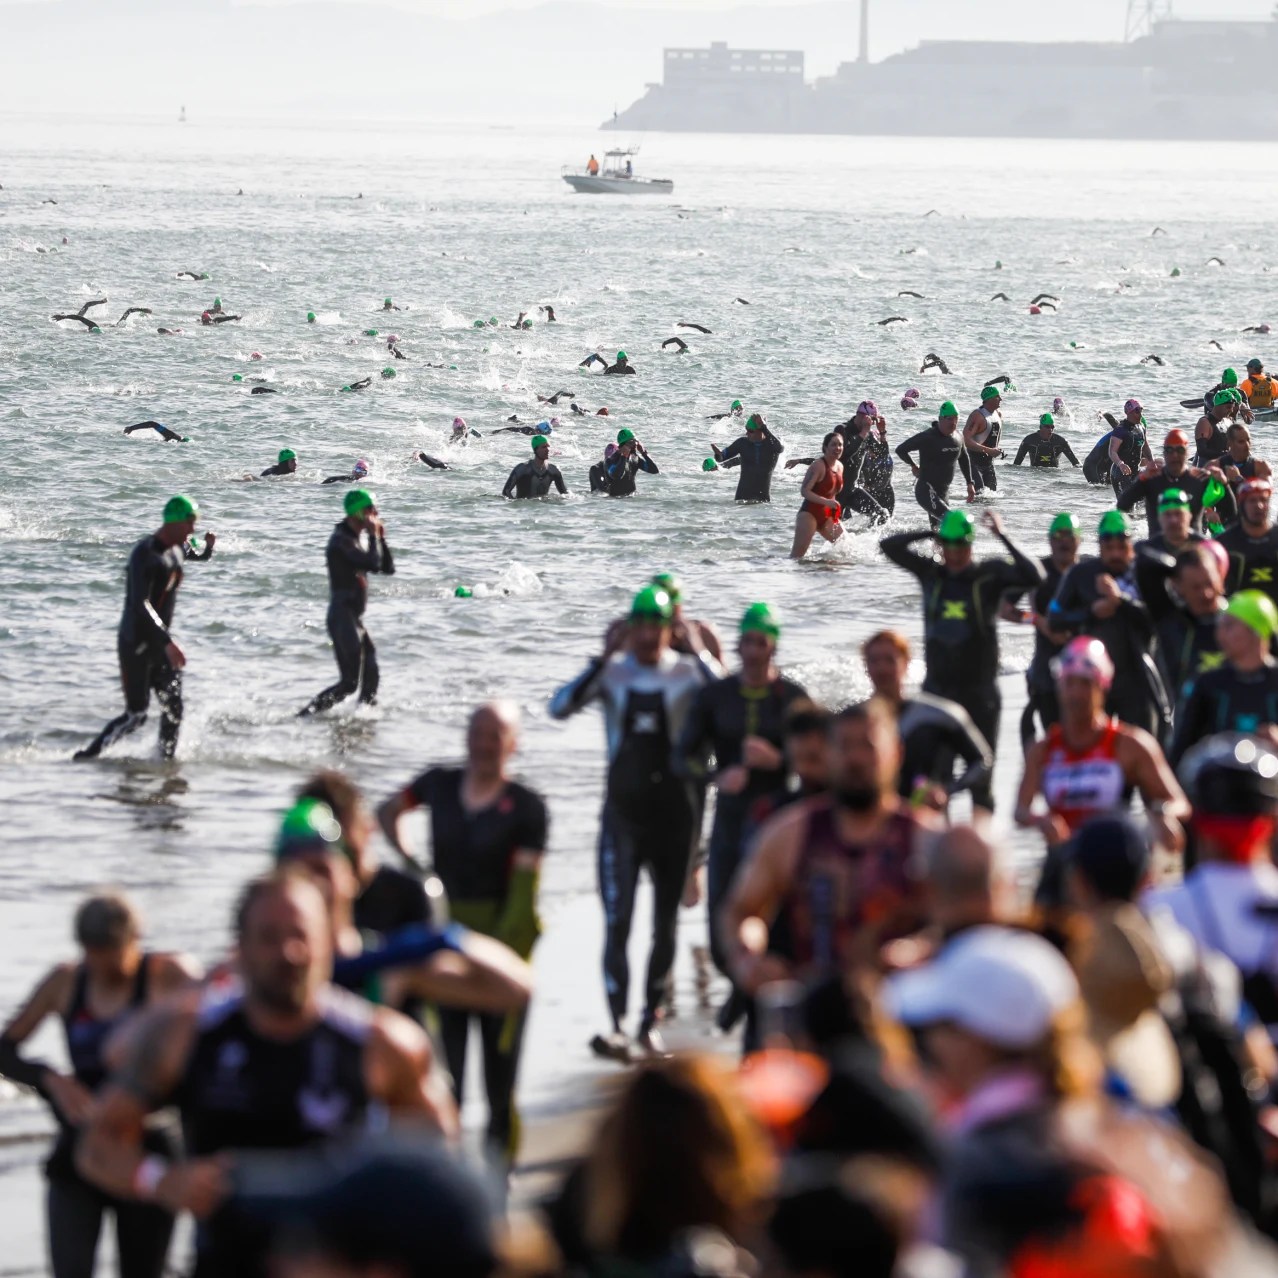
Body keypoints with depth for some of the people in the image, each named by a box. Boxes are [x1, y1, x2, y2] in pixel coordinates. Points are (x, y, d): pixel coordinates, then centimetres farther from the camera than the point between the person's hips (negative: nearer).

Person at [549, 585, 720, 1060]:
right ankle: (617, 1025, -13)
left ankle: (650, 1022, 22)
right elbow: (560, 707, -14)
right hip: (623, 810, -1)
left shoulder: (686, 672, -2)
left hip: (672, 809, 1)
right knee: (617, 919, -10)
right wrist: (602, 658, -17)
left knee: (666, 925, 9)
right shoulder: (613, 672, 0)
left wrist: (698, 651, -20)